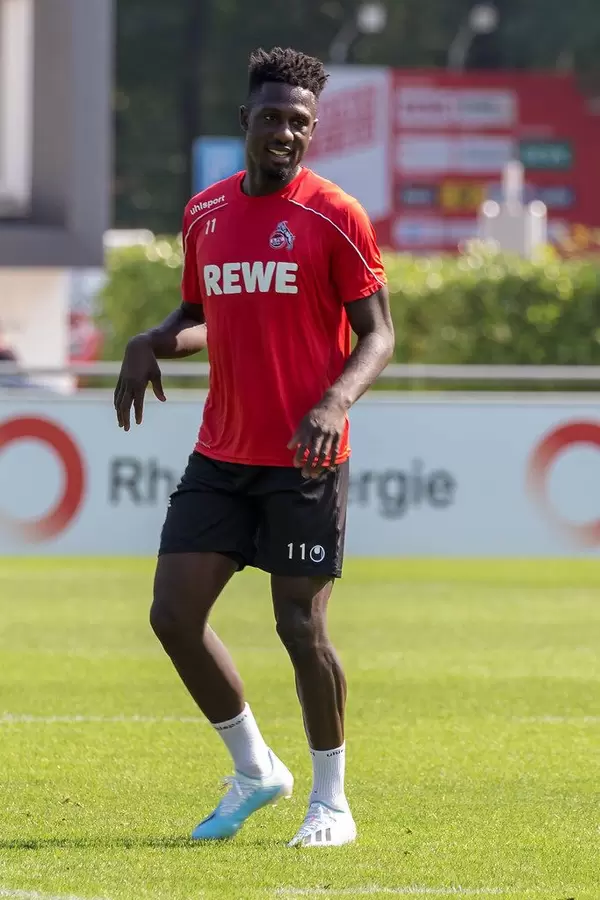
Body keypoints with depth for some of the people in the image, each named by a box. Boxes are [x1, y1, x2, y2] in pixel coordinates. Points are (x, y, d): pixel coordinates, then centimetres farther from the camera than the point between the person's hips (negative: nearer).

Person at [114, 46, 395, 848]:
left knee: (301, 627, -4)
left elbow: (378, 335, -7)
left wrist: (336, 401, -25)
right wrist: (152, 344, -1)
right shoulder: (205, 214, 9)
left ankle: (331, 799, 12)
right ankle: (255, 769, 17)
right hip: (221, 454, 5)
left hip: (304, 459, -5)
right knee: (173, 613, -1)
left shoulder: (334, 218, -7)